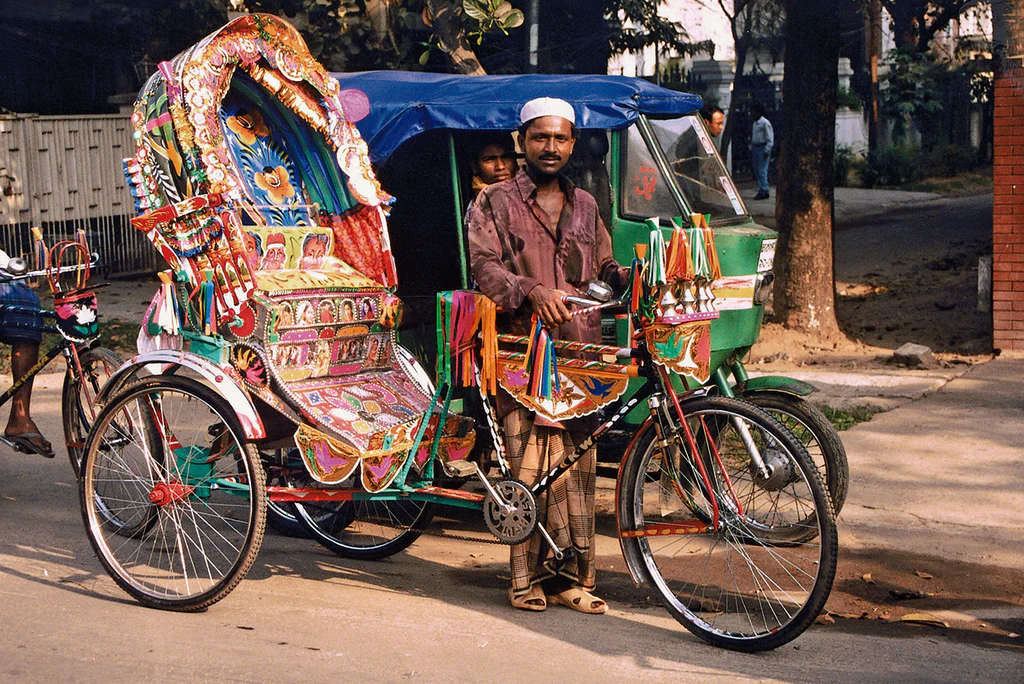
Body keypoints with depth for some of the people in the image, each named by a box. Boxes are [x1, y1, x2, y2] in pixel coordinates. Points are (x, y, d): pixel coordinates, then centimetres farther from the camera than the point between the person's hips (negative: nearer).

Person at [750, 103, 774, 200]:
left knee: (762, 171, -10)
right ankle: (762, 190, 15)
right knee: (756, 170, 8)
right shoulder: (755, 123, 15)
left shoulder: (765, 123, -11)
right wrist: (751, 148, 18)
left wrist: (767, 150, -18)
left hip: (763, 148, -9)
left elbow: (770, 138, -12)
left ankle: (763, 191, -7)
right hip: (755, 148, 9)